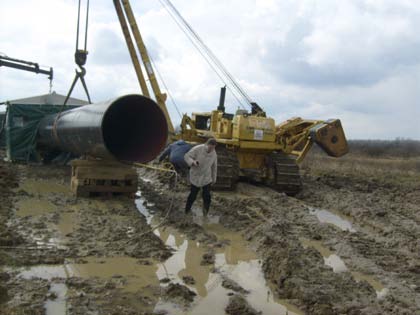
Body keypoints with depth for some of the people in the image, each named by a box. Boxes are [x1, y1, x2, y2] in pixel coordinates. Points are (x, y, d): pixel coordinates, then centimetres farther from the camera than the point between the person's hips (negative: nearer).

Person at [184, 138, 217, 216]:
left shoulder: (214, 153, -5)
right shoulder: (197, 149, -20)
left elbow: (214, 167, 8)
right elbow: (187, 156, -14)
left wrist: (214, 179, 16)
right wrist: (193, 162, -34)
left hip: (206, 178, 3)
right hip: (195, 176, -3)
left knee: (207, 196, -2)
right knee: (193, 195, 9)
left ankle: (205, 212, 20)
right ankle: (187, 210, 32)